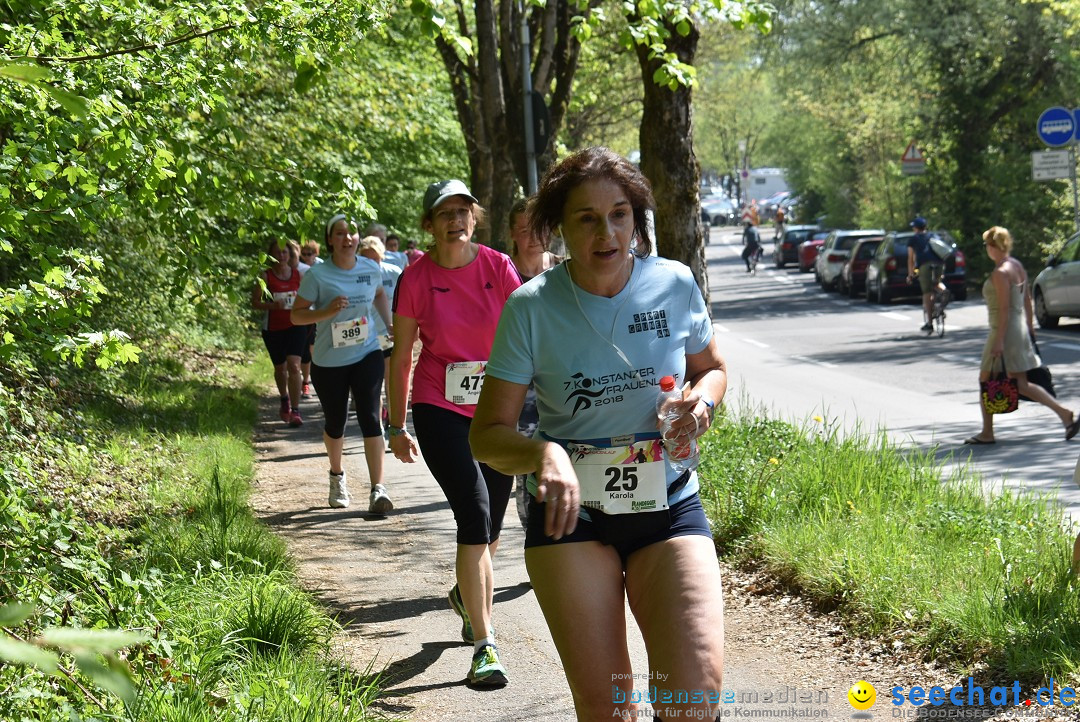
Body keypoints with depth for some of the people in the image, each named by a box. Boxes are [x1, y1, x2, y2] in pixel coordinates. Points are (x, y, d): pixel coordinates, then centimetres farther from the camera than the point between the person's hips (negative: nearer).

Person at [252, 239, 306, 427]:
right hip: (273, 329, 0)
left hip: (295, 326, 0)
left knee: (294, 366, -16)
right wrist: (273, 305, -23)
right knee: (280, 368, 16)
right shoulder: (266, 276, -5)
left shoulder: (298, 274, 1)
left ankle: (295, 411, -16)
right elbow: (255, 302, -6)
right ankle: (284, 400, 44)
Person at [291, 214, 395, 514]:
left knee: (369, 418, -12)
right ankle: (337, 476, 41)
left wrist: (389, 324, 12)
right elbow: (296, 314, -9)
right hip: (329, 362, -1)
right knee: (335, 422, 13)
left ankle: (377, 489, -14)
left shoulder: (371, 269, 0)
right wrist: (327, 311, -25)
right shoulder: (317, 276, -12)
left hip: (367, 355, 1)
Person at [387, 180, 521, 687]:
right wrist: (397, 427, 4)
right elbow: (401, 355, 3)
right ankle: (484, 647, -12)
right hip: (439, 409, -2)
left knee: (490, 529, 13)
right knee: (474, 516, -16)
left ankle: (466, 594, 47)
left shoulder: (498, 268, -3)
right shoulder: (416, 279, -5)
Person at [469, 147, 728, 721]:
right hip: (570, 512, -1)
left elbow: (711, 369, 17)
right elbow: (488, 433, -6)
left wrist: (702, 398, -8)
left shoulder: (675, 285, -3)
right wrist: (544, 453, -28)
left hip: (667, 504, 1)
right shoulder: (532, 307, -8)